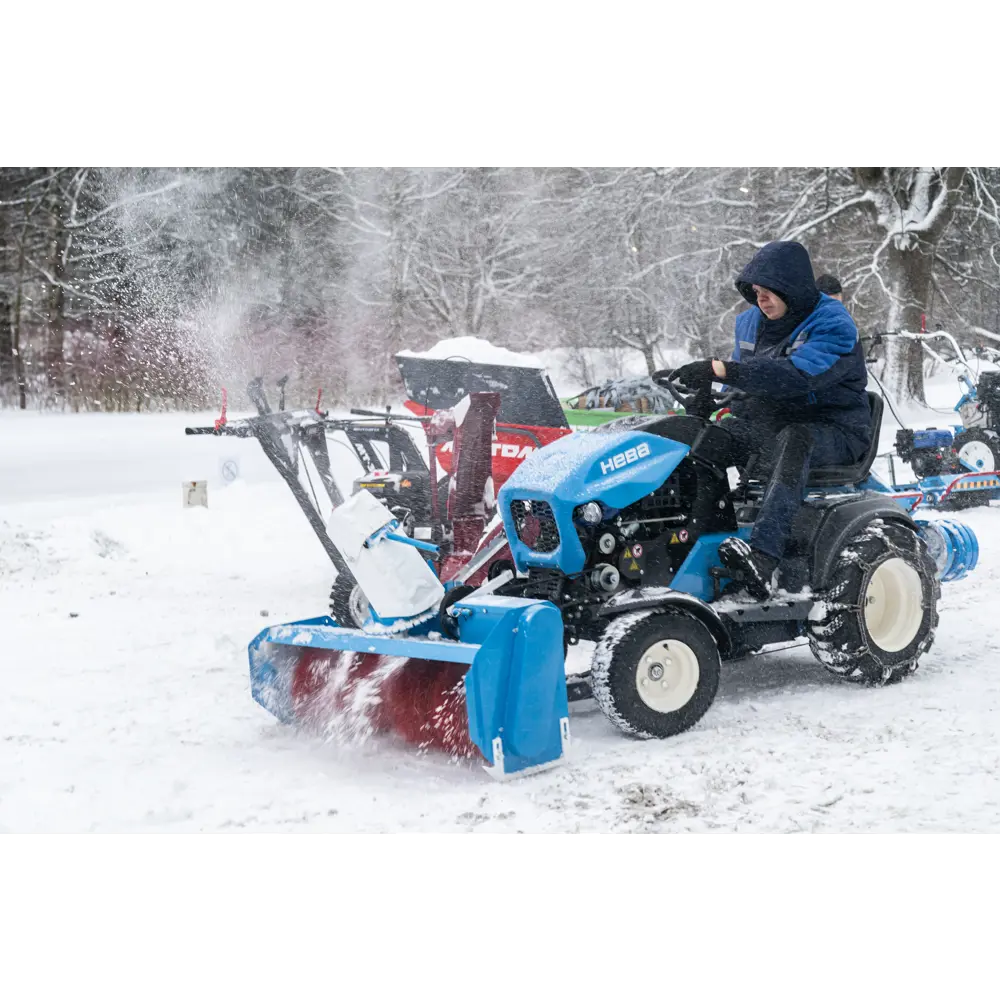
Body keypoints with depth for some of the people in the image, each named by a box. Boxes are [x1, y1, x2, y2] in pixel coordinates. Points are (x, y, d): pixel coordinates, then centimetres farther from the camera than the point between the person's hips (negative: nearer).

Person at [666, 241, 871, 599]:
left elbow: (797, 375, -32)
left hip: (834, 432, -7)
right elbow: (746, 377, 23)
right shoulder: (751, 322, 11)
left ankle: (764, 556, -57)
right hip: (767, 424, 7)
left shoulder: (833, 326, -14)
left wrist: (722, 370, -39)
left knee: (793, 440, -40)